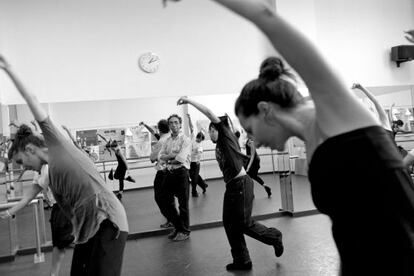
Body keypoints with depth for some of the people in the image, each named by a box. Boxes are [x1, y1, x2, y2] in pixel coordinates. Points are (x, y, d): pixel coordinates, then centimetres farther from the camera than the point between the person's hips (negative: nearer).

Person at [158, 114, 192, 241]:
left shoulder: (185, 140, -7)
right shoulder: (167, 140, 13)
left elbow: (181, 158, -17)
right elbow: (161, 156, 3)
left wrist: (168, 159, -3)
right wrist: (173, 155, -13)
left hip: (181, 172, -7)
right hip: (169, 173, 7)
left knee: (183, 203, 2)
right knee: (167, 202, 12)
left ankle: (185, 231, 17)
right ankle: (178, 227, 30)